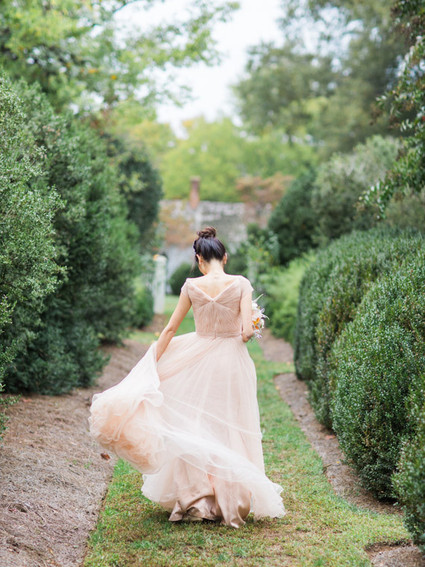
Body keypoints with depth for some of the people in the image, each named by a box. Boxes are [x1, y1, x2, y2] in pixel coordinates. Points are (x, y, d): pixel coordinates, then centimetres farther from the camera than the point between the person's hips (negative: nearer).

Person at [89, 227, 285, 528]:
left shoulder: (192, 286, -4)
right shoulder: (242, 284, -7)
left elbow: (171, 328, -1)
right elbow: (247, 330, -15)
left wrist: (152, 365, 3)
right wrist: (243, 336, 9)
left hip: (199, 362, 1)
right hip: (233, 363, -1)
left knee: (195, 429, 12)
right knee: (231, 430, 8)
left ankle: (195, 498, 13)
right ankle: (231, 499, 10)